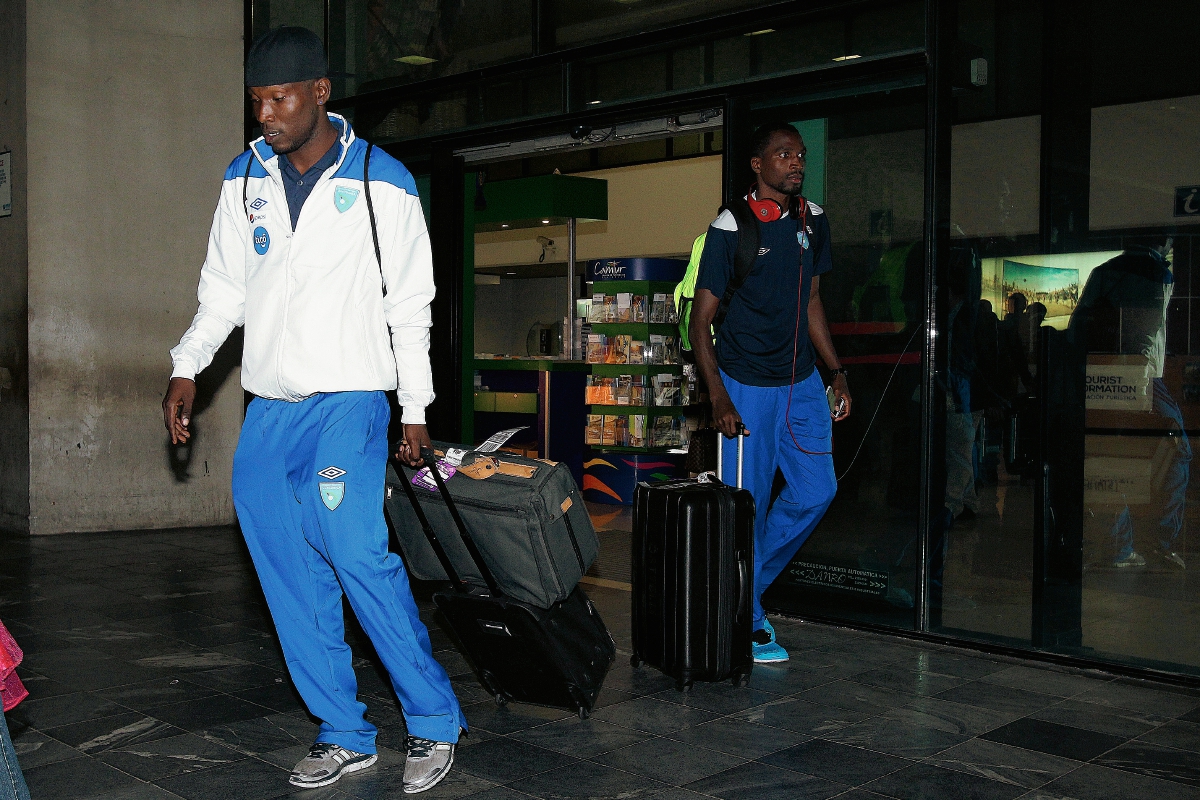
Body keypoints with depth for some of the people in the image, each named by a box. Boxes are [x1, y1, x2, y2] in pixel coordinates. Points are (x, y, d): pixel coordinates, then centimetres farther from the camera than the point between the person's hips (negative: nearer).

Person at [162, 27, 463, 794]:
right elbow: (223, 291, 17)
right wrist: (188, 368, 4)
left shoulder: (382, 183, -1)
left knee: (357, 552, -17)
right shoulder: (244, 181, 11)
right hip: (268, 408, 5)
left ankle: (436, 720, -1)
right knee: (291, 575, 4)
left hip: (349, 400, -5)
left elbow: (410, 306, 2)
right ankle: (345, 735, 16)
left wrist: (415, 408, 0)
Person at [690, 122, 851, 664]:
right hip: (746, 385, -6)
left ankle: (748, 582, 26)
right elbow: (700, 319, -11)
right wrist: (718, 397, -19)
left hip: (801, 380, 6)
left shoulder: (813, 220, 7)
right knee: (746, 504, 0)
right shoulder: (731, 228, -12)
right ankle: (747, 623, 14)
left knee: (816, 491, 6)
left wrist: (835, 370, 10)